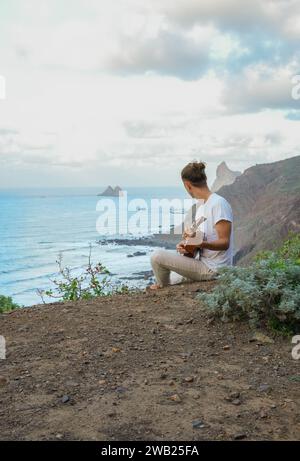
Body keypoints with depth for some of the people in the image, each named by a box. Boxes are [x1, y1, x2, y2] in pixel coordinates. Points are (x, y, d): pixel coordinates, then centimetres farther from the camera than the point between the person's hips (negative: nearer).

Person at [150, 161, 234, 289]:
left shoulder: (219, 203, -18)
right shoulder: (200, 205, 13)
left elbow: (224, 243, -21)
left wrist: (202, 244, -38)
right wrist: (185, 245, -4)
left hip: (213, 269, -10)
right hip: (203, 263, 10)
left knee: (157, 257, -13)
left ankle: (163, 288, 12)